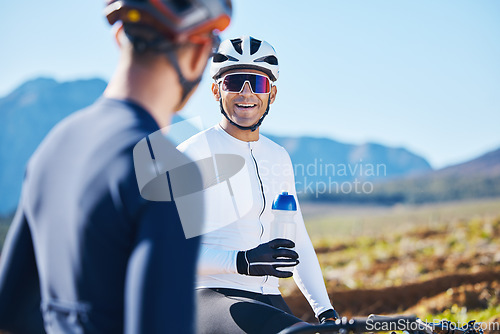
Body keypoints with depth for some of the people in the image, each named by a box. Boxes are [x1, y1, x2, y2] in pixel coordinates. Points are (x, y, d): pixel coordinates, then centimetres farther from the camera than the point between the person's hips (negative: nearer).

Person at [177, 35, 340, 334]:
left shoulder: (279, 157, 13)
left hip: (268, 302, 7)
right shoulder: (193, 154, -6)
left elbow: (298, 243, 18)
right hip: (210, 298, -7)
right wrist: (243, 261, -25)